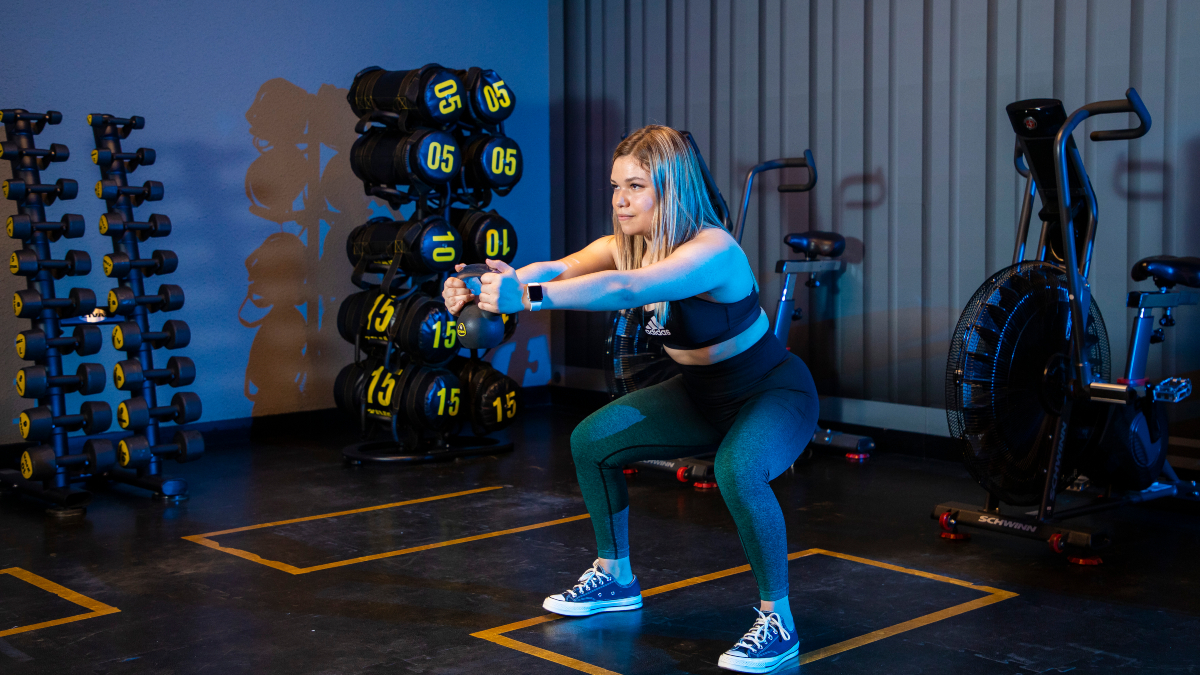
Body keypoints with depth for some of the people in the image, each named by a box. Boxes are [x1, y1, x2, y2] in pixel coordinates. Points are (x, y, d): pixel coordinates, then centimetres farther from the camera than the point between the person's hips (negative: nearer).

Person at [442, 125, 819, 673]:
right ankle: (615, 578, 21)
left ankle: (777, 623, -18)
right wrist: (484, 287, -45)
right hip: (701, 391, 8)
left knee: (737, 471, -37)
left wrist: (527, 297, -61)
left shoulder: (712, 251, -31)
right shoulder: (625, 244, -7)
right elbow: (560, 267, -26)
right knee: (592, 440, 2)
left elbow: (625, 288, -50)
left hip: (774, 392, -8)